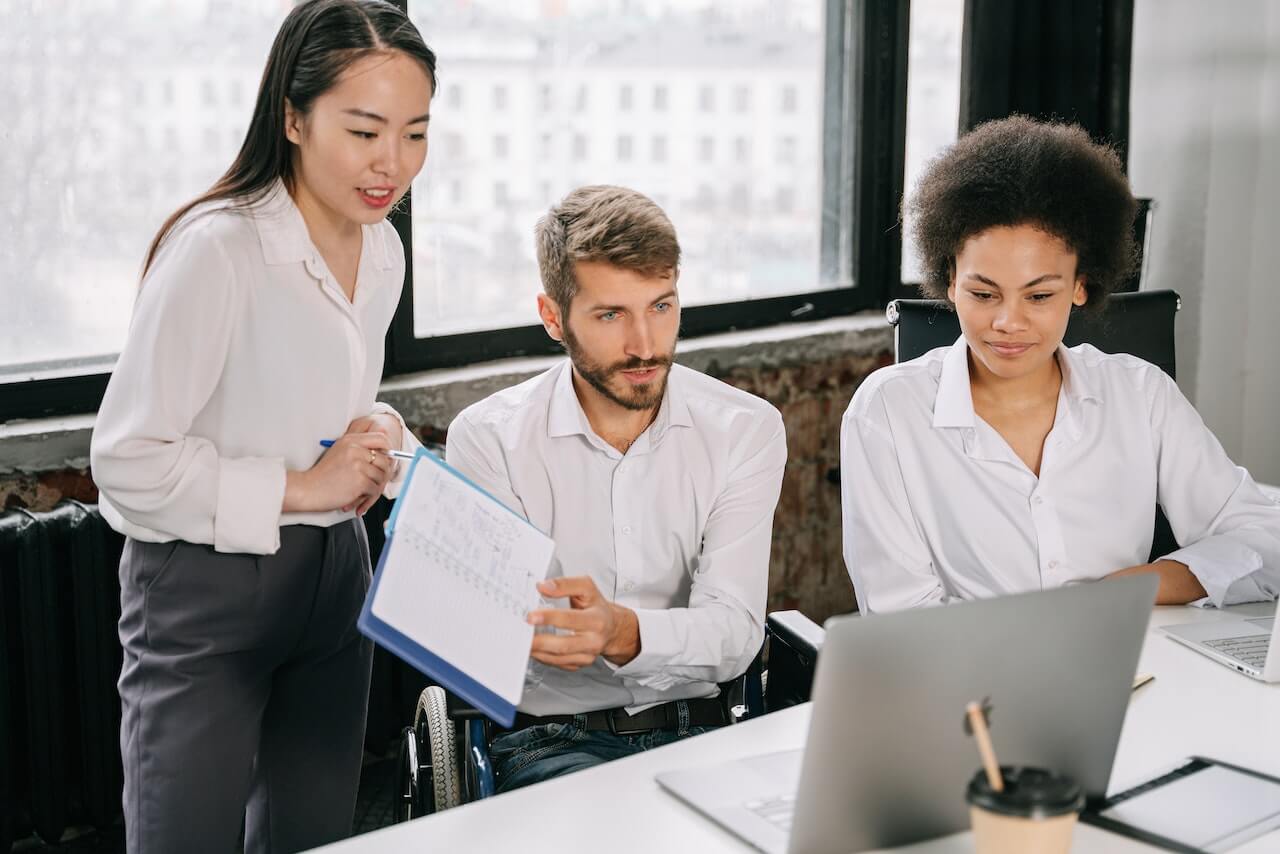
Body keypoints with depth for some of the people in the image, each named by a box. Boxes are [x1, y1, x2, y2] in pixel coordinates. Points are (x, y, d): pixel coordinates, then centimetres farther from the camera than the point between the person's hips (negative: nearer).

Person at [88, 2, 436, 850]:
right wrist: (299, 487, -19)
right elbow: (128, 461, -20)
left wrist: (380, 439, -2)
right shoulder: (217, 249, -22)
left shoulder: (383, 249, 3)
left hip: (334, 575, 7)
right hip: (205, 592, -7)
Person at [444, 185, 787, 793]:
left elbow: (733, 633, -12)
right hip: (554, 737, -3)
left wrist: (624, 633, -35)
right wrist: (528, 636, -38)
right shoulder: (488, 437, -4)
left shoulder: (745, 430, -1)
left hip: (696, 725, 3)